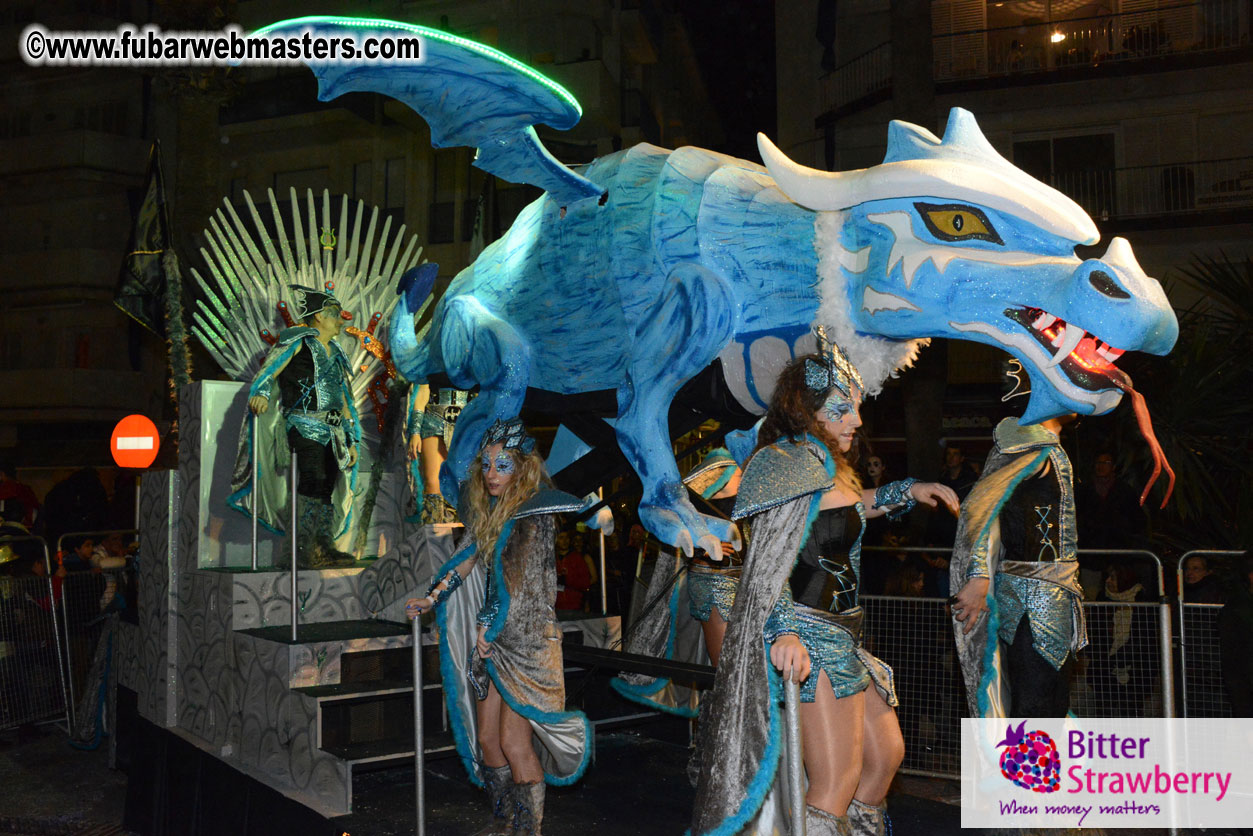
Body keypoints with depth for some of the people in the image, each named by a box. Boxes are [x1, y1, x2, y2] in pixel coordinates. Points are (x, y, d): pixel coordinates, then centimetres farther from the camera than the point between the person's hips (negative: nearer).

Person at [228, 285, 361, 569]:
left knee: (326, 489, 0)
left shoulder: (335, 354, 25)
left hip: (331, 431, 7)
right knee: (314, 481, -21)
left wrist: (351, 440, 22)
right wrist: (261, 392, -29)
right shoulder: (299, 341, 4)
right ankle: (307, 552, -23)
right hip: (304, 425, -7)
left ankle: (323, 550, 0)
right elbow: (269, 370, -7)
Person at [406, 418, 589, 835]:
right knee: (487, 738, 11)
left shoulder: (533, 513, -13)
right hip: (491, 641, 7)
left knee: (514, 742, -6)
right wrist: (431, 598, 9)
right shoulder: (487, 510, 10)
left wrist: (488, 628, -11)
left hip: (525, 640, -7)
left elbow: (520, 579, -15)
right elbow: (468, 557, 16)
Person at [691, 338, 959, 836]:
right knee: (837, 781, -11)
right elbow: (768, 562, -23)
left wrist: (907, 492, 32)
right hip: (809, 636, -11)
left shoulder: (826, 467, 15)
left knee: (885, 754, 17)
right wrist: (783, 631, -37)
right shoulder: (795, 463, -14)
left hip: (841, 635, 11)